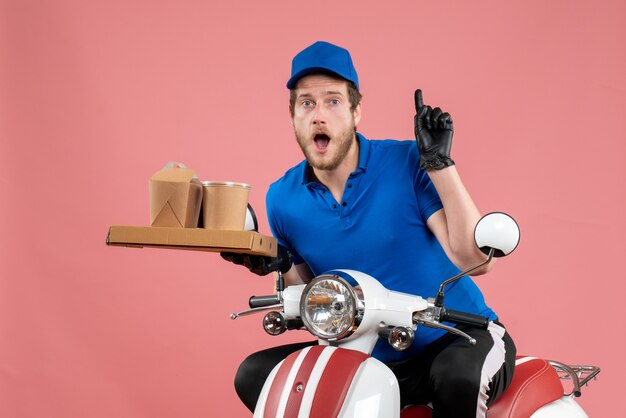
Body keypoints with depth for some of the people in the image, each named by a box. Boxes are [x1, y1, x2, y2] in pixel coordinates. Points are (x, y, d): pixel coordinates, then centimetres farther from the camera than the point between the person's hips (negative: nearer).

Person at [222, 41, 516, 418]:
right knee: (255, 376, -9)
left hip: (460, 335, -4)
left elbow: (476, 259, -21)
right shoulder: (283, 199, 0)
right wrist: (279, 265, -10)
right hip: (368, 355, 5)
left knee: (459, 377, -38)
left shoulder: (408, 163, -13)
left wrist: (440, 163, -25)